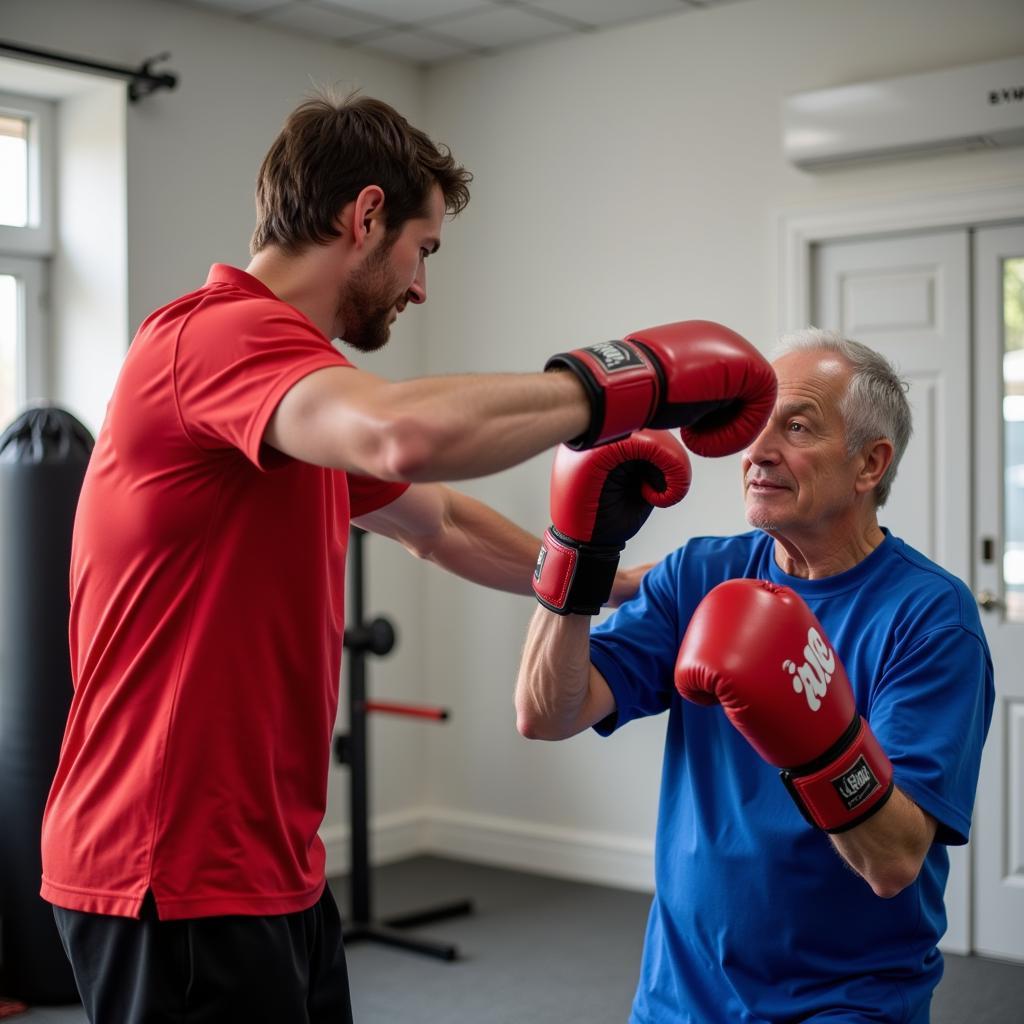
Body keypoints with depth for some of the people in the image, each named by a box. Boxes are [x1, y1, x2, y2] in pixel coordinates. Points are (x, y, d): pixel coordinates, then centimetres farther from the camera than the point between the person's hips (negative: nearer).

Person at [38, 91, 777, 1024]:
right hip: (178, 882, -10)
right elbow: (407, 434, -39)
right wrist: (615, 382, -24)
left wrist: (611, 584, 30)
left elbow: (440, 524, 26)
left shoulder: (291, 390, 13)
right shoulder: (220, 333, -19)